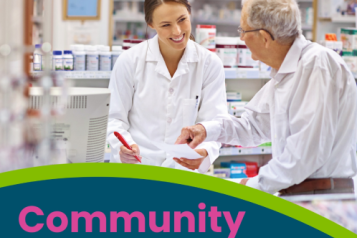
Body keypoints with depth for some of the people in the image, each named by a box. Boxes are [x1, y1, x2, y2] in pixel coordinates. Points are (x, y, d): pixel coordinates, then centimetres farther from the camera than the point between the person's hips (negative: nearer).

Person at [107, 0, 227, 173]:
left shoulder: (210, 64, 2)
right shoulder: (130, 61, 0)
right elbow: (114, 118, 6)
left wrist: (204, 151, -21)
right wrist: (123, 145, -16)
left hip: (185, 170, 0)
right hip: (134, 168, 0)